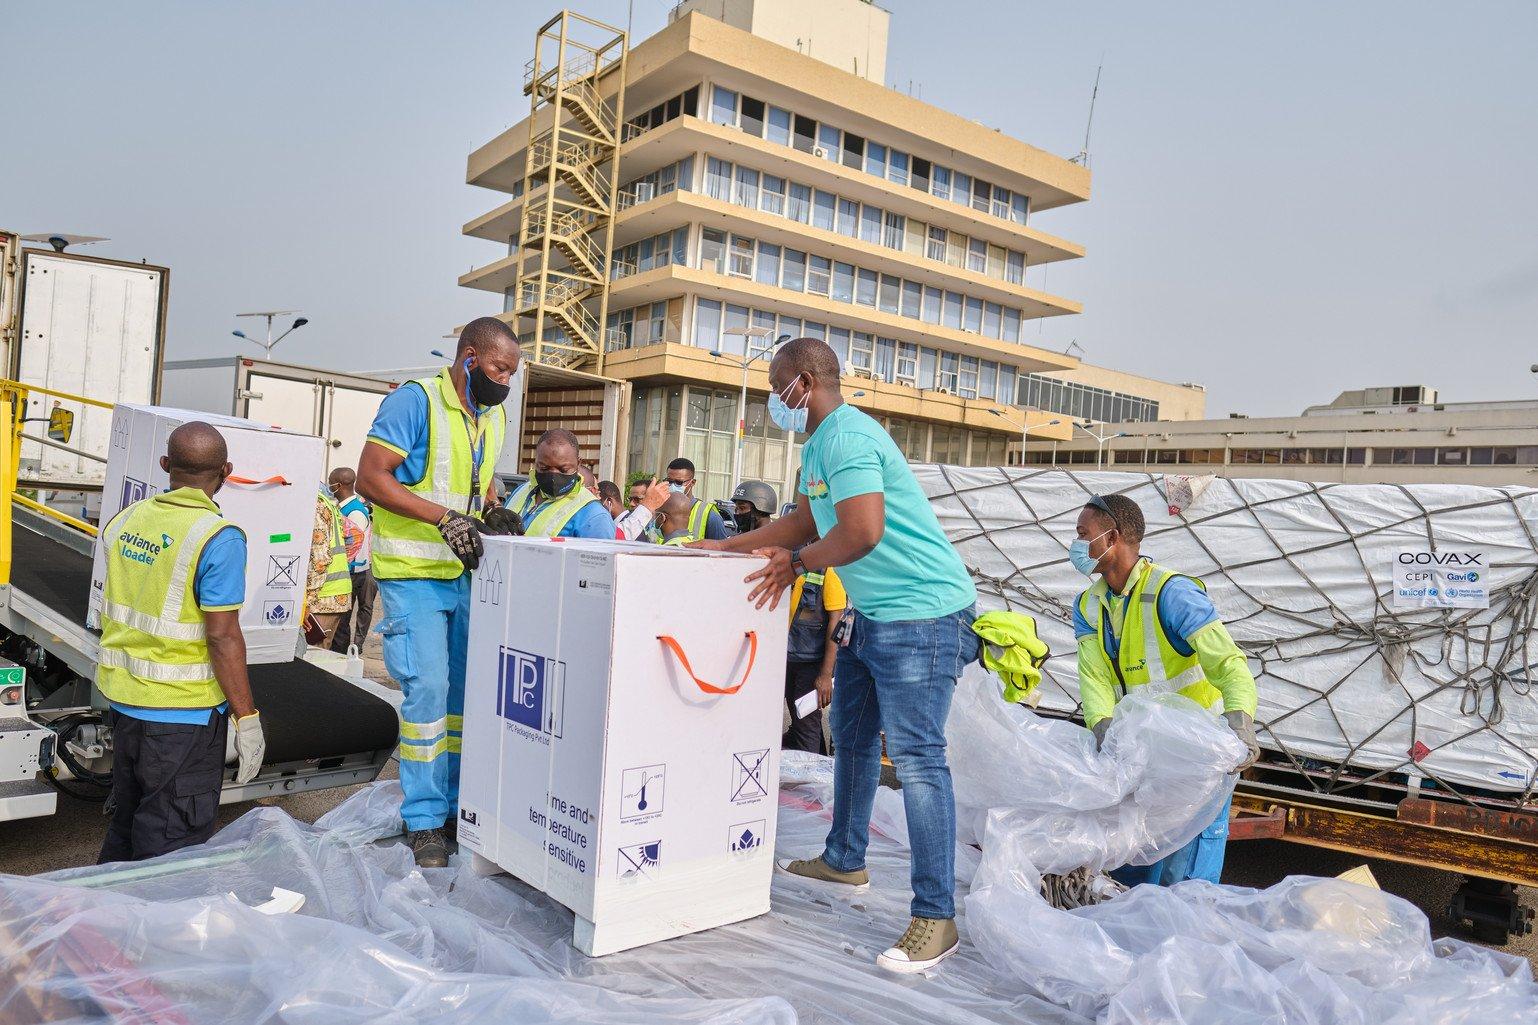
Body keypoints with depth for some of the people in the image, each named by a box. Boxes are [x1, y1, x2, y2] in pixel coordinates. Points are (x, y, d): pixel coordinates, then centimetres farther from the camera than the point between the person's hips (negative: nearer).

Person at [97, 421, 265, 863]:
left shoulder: (125, 521, 3)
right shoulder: (219, 538, -20)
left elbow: (113, 611, 15)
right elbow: (223, 637, -21)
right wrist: (247, 718, -15)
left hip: (120, 697, 8)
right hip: (181, 712, -7)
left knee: (123, 829, 24)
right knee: (169, 845, 6)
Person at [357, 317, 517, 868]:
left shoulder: (494, 415, 12)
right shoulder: (414, 400, -11)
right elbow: (370, 477, -18)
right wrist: (444, 518, -26)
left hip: (467, 574, 7)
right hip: (413, 573, -7)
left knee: (467, 688, 10)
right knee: (428, 687, -9)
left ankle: (458, 805, 24)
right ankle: (424, 820, 6)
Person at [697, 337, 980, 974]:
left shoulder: (846, 436, -19)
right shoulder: (818, 444, 15)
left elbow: (861, 533, -29)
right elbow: (806, 520, 22)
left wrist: (796, 561, -13)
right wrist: (728, 547, 19)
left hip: (923, 615, -11)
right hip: (874, 615, 11)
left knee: (916, 756, -10)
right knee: (851, 737, 20)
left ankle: (936, 916, -1)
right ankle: (844, 861, 37)